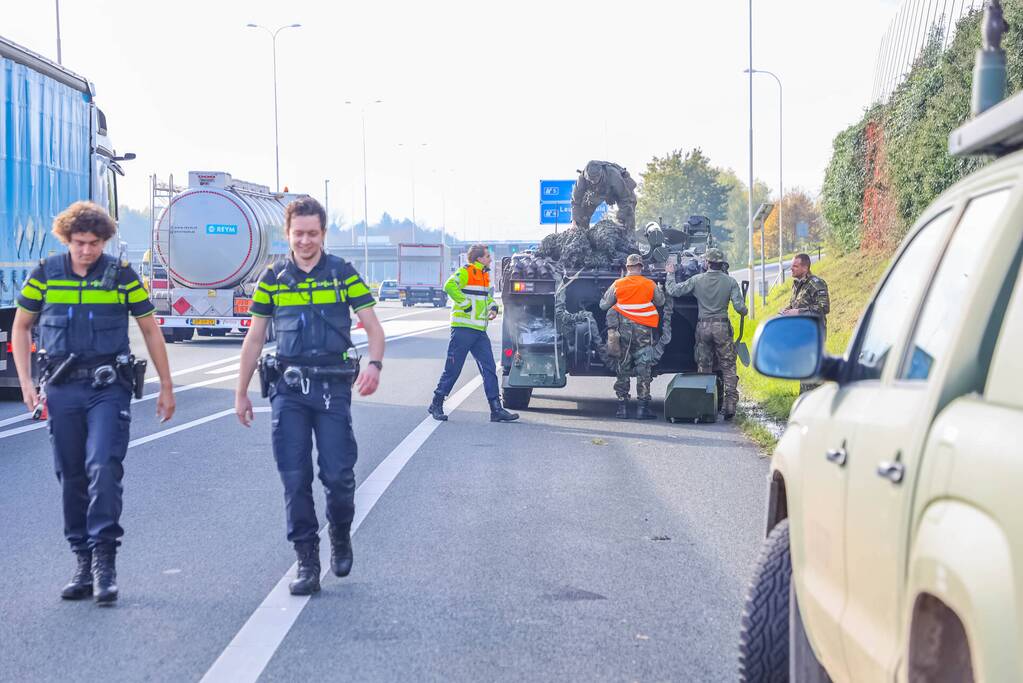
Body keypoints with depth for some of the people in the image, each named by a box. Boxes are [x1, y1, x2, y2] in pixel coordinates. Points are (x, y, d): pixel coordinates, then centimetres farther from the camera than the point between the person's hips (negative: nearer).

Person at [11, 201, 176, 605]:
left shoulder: (121, 274, 0)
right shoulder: (45, 274, 4)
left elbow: (150, 330, 7)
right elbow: (21, 328, 14)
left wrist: (166, 387, 7)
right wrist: (26, 383, 4)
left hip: (109, 388, -2)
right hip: (62, 389, 3)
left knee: (104, 468, -15)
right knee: (71, 476, 7)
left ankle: (105, 560, -10)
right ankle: (84, 562, 16)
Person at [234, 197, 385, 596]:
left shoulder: (343, 274, 2)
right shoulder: (273, 279, 7)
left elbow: (373, 327, -1)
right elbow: (254, 339, 12)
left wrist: (374, 364, -21)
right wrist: (241, 393, 11)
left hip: (333, 387, -1)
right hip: (288, 388, 2)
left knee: (338, 474, -5)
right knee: (295, 478, -1)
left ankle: (341, 538, 24)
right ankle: (307, 561, 8)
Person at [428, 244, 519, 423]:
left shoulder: (484, 275, 19)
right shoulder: (465, 272, -8)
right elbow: (450, 286, -25)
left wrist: (493, 307, 14)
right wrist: (466, 305, -21)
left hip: (480, 330, 8)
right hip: (463, 328, -8)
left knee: (489, 369, 1)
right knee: (453, 369, -2)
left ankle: (496, 409, 1)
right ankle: (436, 405, 10)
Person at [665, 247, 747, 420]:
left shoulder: (697, 280, -2)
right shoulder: (730, 281, -4)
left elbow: (673, 290, 0)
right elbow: (739, 307, -8)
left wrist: (670, 274, 17)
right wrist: (744, 311, 16)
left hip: (703, 326, 1)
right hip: (722, 327, -1)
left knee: (703, 367, 12)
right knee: (728, 367, 4)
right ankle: (730, 403, -5)